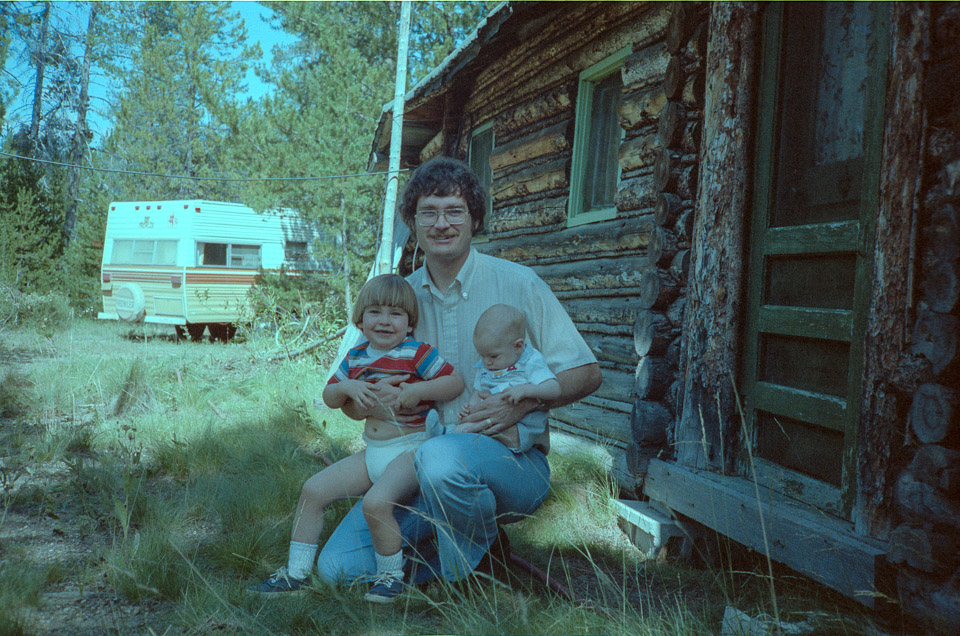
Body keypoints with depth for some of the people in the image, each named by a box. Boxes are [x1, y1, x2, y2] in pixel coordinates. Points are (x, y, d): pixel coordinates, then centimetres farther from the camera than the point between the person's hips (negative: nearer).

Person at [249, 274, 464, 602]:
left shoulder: (416, 353, -8)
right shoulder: (355, 357, 9)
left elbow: (457, 382, -10)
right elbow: (328, 396, 15)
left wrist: (419, 391, -22)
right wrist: (347, 387, -7)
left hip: (411, 449, -7)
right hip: (372, 452, 7)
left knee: (376, 502, -30)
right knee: (313, 489, 0)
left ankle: (391, 575, -4)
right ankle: (295, 572, 12)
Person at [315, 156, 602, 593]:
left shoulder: (517, 284, -2)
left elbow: (586, 374, -1)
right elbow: (349, 402, 11)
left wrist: (523, 401, -19)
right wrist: (371, 398, -14)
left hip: (513, 461, -4)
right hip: (413, 470, 4)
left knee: (442, 456, -38)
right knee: (338, 565, -13)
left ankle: (469, 573, -8)